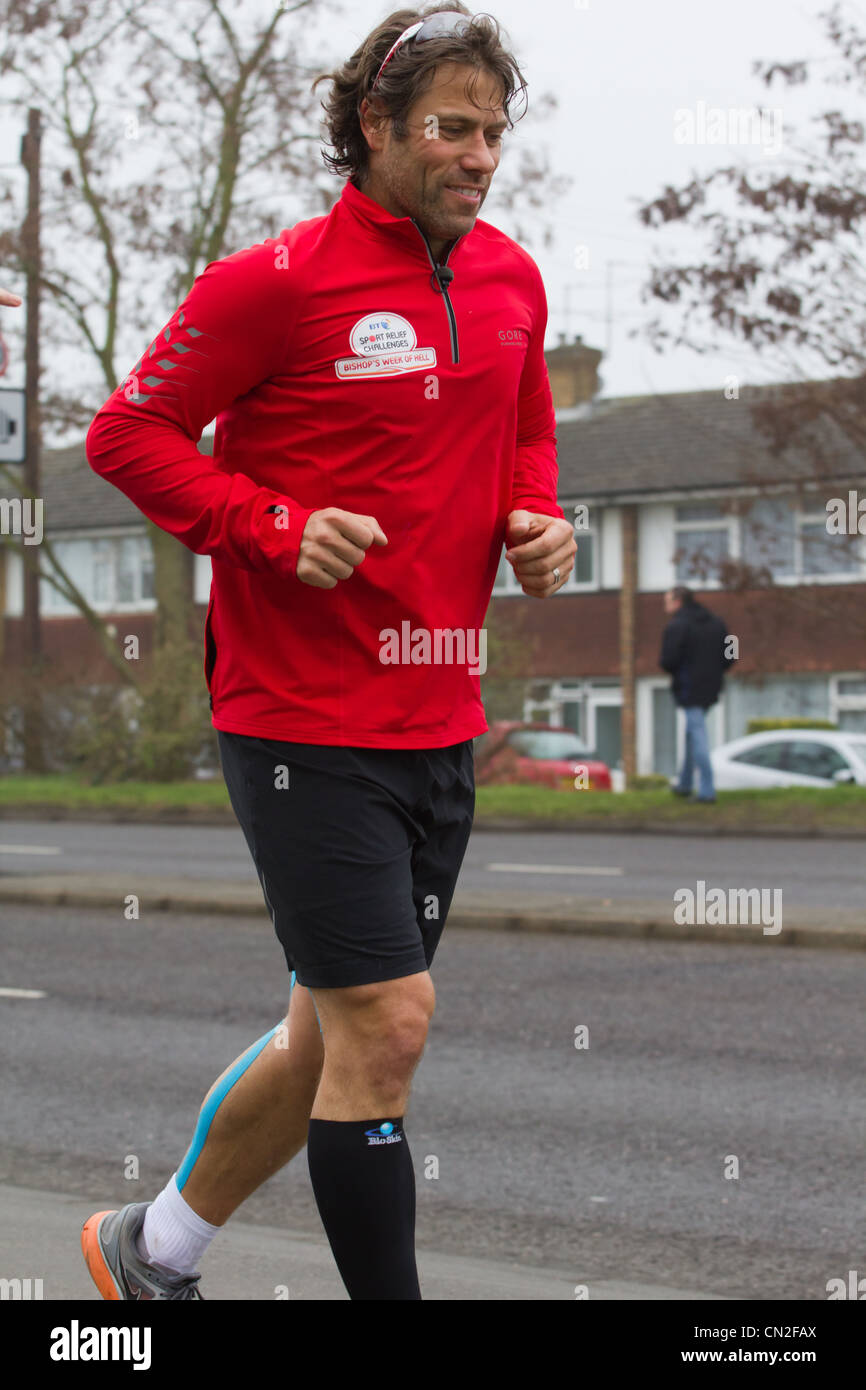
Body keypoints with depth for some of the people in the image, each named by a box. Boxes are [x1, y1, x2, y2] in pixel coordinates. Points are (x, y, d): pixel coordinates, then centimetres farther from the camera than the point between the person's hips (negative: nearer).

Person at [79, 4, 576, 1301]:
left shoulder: (512, 280, 9)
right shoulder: (276, 281, -11)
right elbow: (127, 432, -7)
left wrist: (534, 520, 5)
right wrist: (275, 526, -18)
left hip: (440, 722, 7)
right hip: (305, 719, -7)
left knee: (335, 1031, 16)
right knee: (385, 1026, -11)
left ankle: (156, 1245, 36)